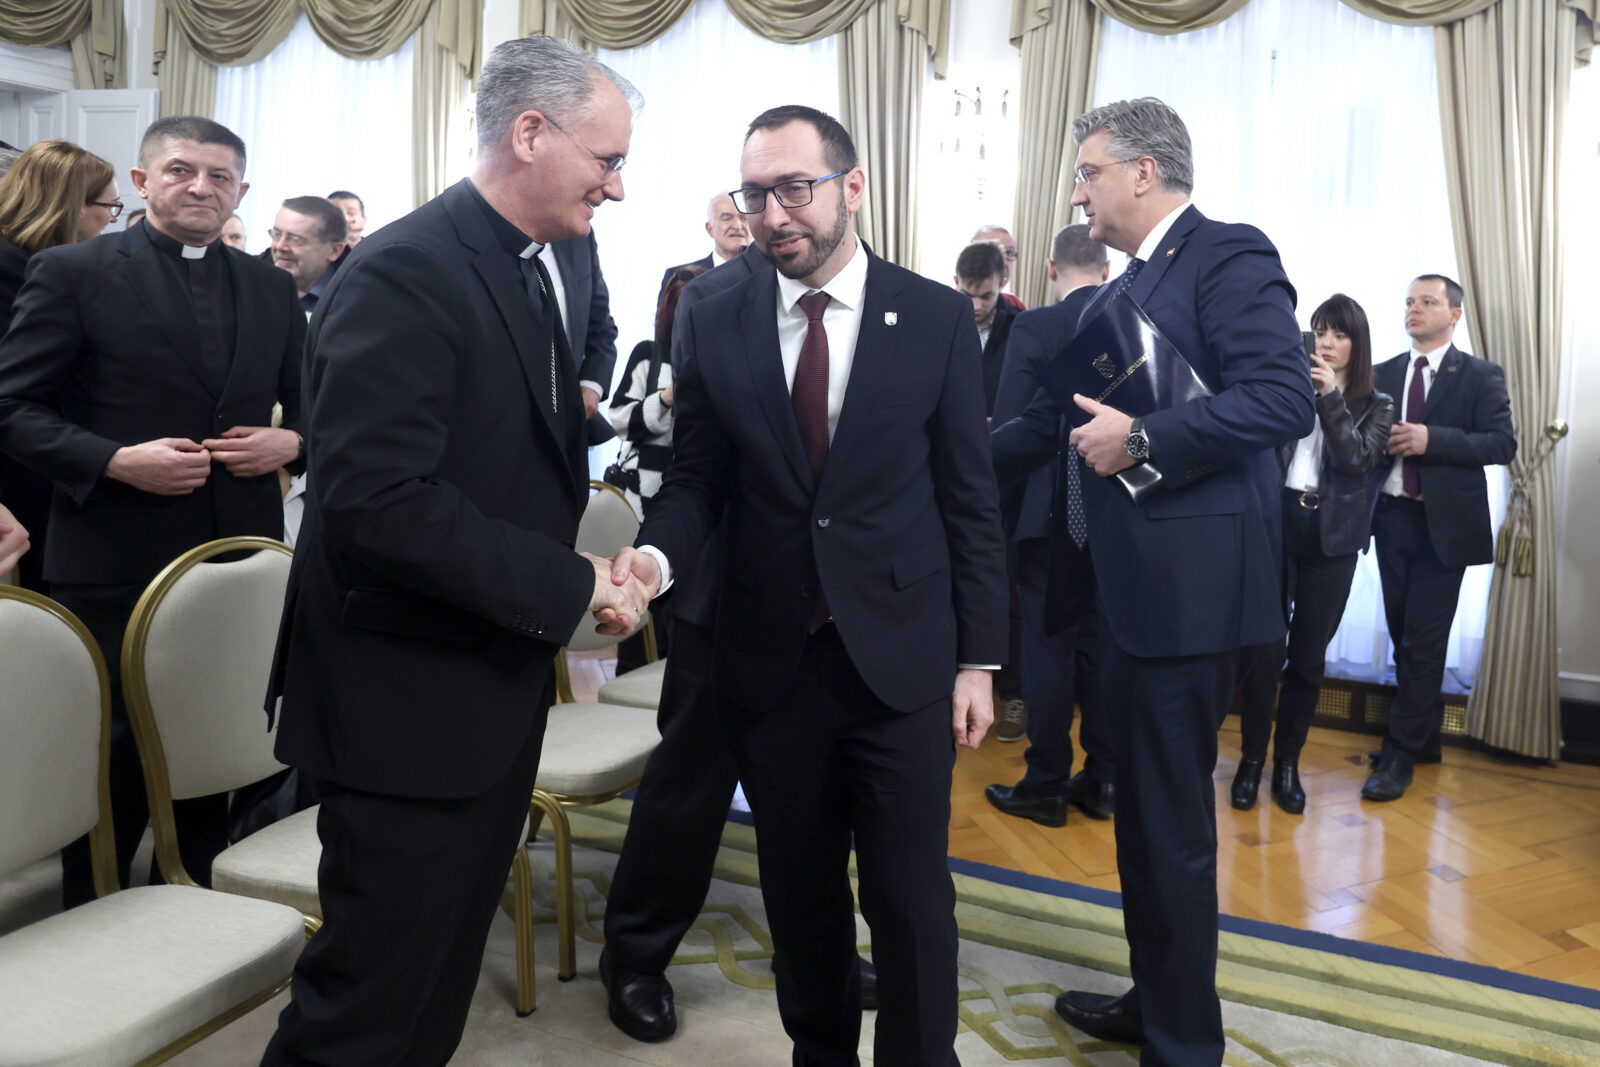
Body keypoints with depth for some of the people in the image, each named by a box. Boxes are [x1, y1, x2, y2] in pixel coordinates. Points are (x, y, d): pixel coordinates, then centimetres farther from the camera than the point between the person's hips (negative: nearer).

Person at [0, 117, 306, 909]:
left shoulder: (270, 289, 12)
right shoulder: (73, 272, -2)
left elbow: (310, 403, 18)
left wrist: (292, 442, -5)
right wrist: (115, 460, -19)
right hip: (117, 563, -4)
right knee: (114, 756, 7)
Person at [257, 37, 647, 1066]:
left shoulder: (525, 272, 12)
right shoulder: (406, 272, -19)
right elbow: (377, 504, -27)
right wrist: (569, 586, -21)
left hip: (497, 691, 9)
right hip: (412, 707, -9)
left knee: (443, 976, 22)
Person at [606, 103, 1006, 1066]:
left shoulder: (937, 317, -3)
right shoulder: (716, 325, 2)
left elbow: (971, 499, -1)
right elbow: (697, 480, 6)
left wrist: (978, 659, -2)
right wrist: (658, 554, -16)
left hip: (900, 659, -2)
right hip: (771, 658, 2)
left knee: (911, 899, 5)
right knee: (800, 895, 16)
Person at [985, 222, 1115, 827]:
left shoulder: (1033, 329, -12)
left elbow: (1008, 429, -14)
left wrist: (1000, 507, -4)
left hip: (1052, 516, -4)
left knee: (1049, 647, 5)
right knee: (1104, 646, 14)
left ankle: (1045, 786, 15)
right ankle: (1104, 780, 23)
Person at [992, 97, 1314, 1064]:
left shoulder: (1230, 258, -9)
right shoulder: (1119, 294, 18)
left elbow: (1285, 398, -22)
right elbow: (1048, 424, 22)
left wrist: (1140, 439, -21)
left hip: (1193, 583, -9)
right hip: (1134, 585, 9)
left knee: (1172, 820, 1)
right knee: (1146, 808, 19)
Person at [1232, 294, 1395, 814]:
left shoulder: (1376, 406, 9)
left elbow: (1358, 458, -8)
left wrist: (1331, 396, -12)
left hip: (1330, 537, 1)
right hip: (1276, 522, -1)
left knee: (1308, 655, 6)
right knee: (1264, 649, -5)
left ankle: (1288, 761, 20)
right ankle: (1252, 757, 10)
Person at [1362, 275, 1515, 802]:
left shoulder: (1480, 376, -1)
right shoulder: (1384, 374, 11)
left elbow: (1503, 443, -9)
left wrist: (1431, 439, -20)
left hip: (1444, 522, -4)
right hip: (1393, 516, 4)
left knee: (1423, 641, -5)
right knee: (1404, 636, 10)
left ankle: (1401, 754, 1)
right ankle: (1425, 738, 24)